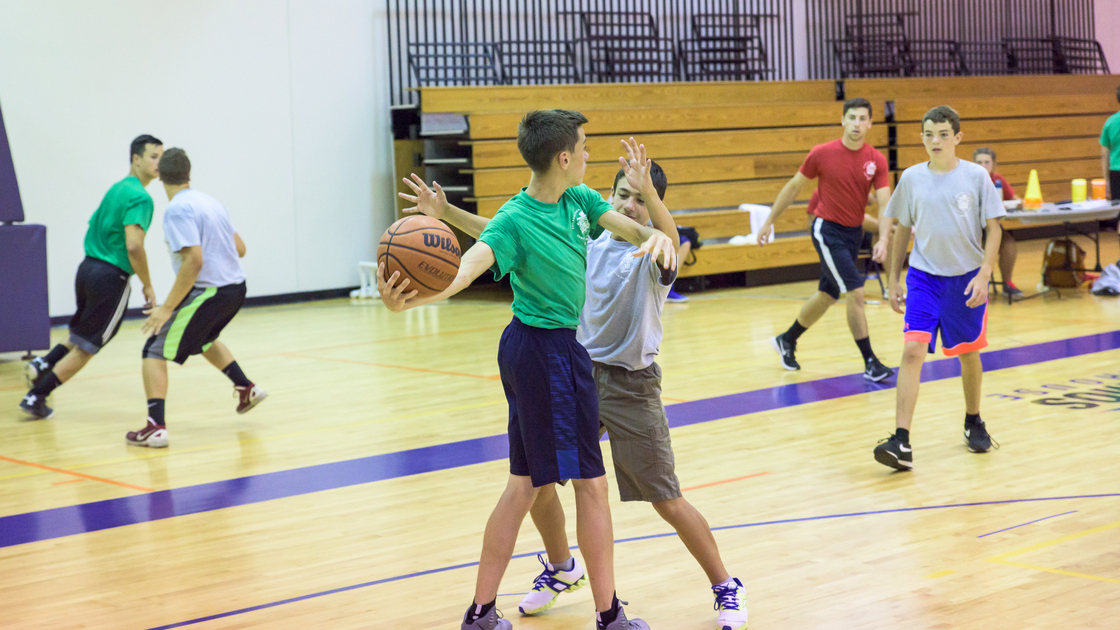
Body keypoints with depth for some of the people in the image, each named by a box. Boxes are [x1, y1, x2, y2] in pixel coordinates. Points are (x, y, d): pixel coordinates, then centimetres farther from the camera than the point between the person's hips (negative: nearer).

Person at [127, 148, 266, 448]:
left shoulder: (177, 209, -15)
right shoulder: (209, 201, 10)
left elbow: (194, 260, -24)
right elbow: (240, 248, 14)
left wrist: (167, 307, -21)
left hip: (209, 291, -8)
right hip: (236, 288, 8)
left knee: (155, 351, -4)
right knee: (203, 338, 36)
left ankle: (155, 427, -16)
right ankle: (246, 388, 40)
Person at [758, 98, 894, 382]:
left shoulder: (877, 160, -6)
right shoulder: (822, 153, -11)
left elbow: (885, 202, -11)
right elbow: (793, 187, 0)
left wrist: (883, 239, -27)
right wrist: (769, 222, 2)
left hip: (854, 232, 5)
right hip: (827, 231, -5)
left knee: (827, 296, 16)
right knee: (855, 293, -14)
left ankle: (786, 340, 38)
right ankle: (870, 363, -7)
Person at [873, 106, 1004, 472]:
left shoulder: (976, 176, -5)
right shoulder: (912, 178, 1)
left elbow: (993, 229, -3)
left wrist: (983, 275, -13)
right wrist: (894, 279, 9)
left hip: (966, 277, 0)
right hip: (923, 276, 0)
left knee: (968, 354, 13)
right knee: (913, 349, -14)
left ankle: (973, 422, 38)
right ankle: (902, 442, -20)